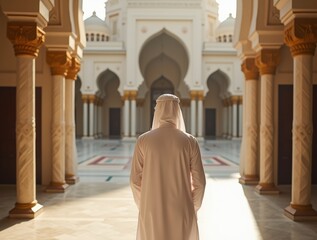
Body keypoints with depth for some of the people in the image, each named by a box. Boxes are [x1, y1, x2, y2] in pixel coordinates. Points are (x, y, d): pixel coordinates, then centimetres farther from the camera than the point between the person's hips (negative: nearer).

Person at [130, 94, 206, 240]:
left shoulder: (143, 141, -6)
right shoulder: (190, 141, -6)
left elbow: (135, 179, -4)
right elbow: (199, 181, -5)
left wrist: (143, 207, 12)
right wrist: (193, 209, 11)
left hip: (153, 211, 0)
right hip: (181, 211, 0)